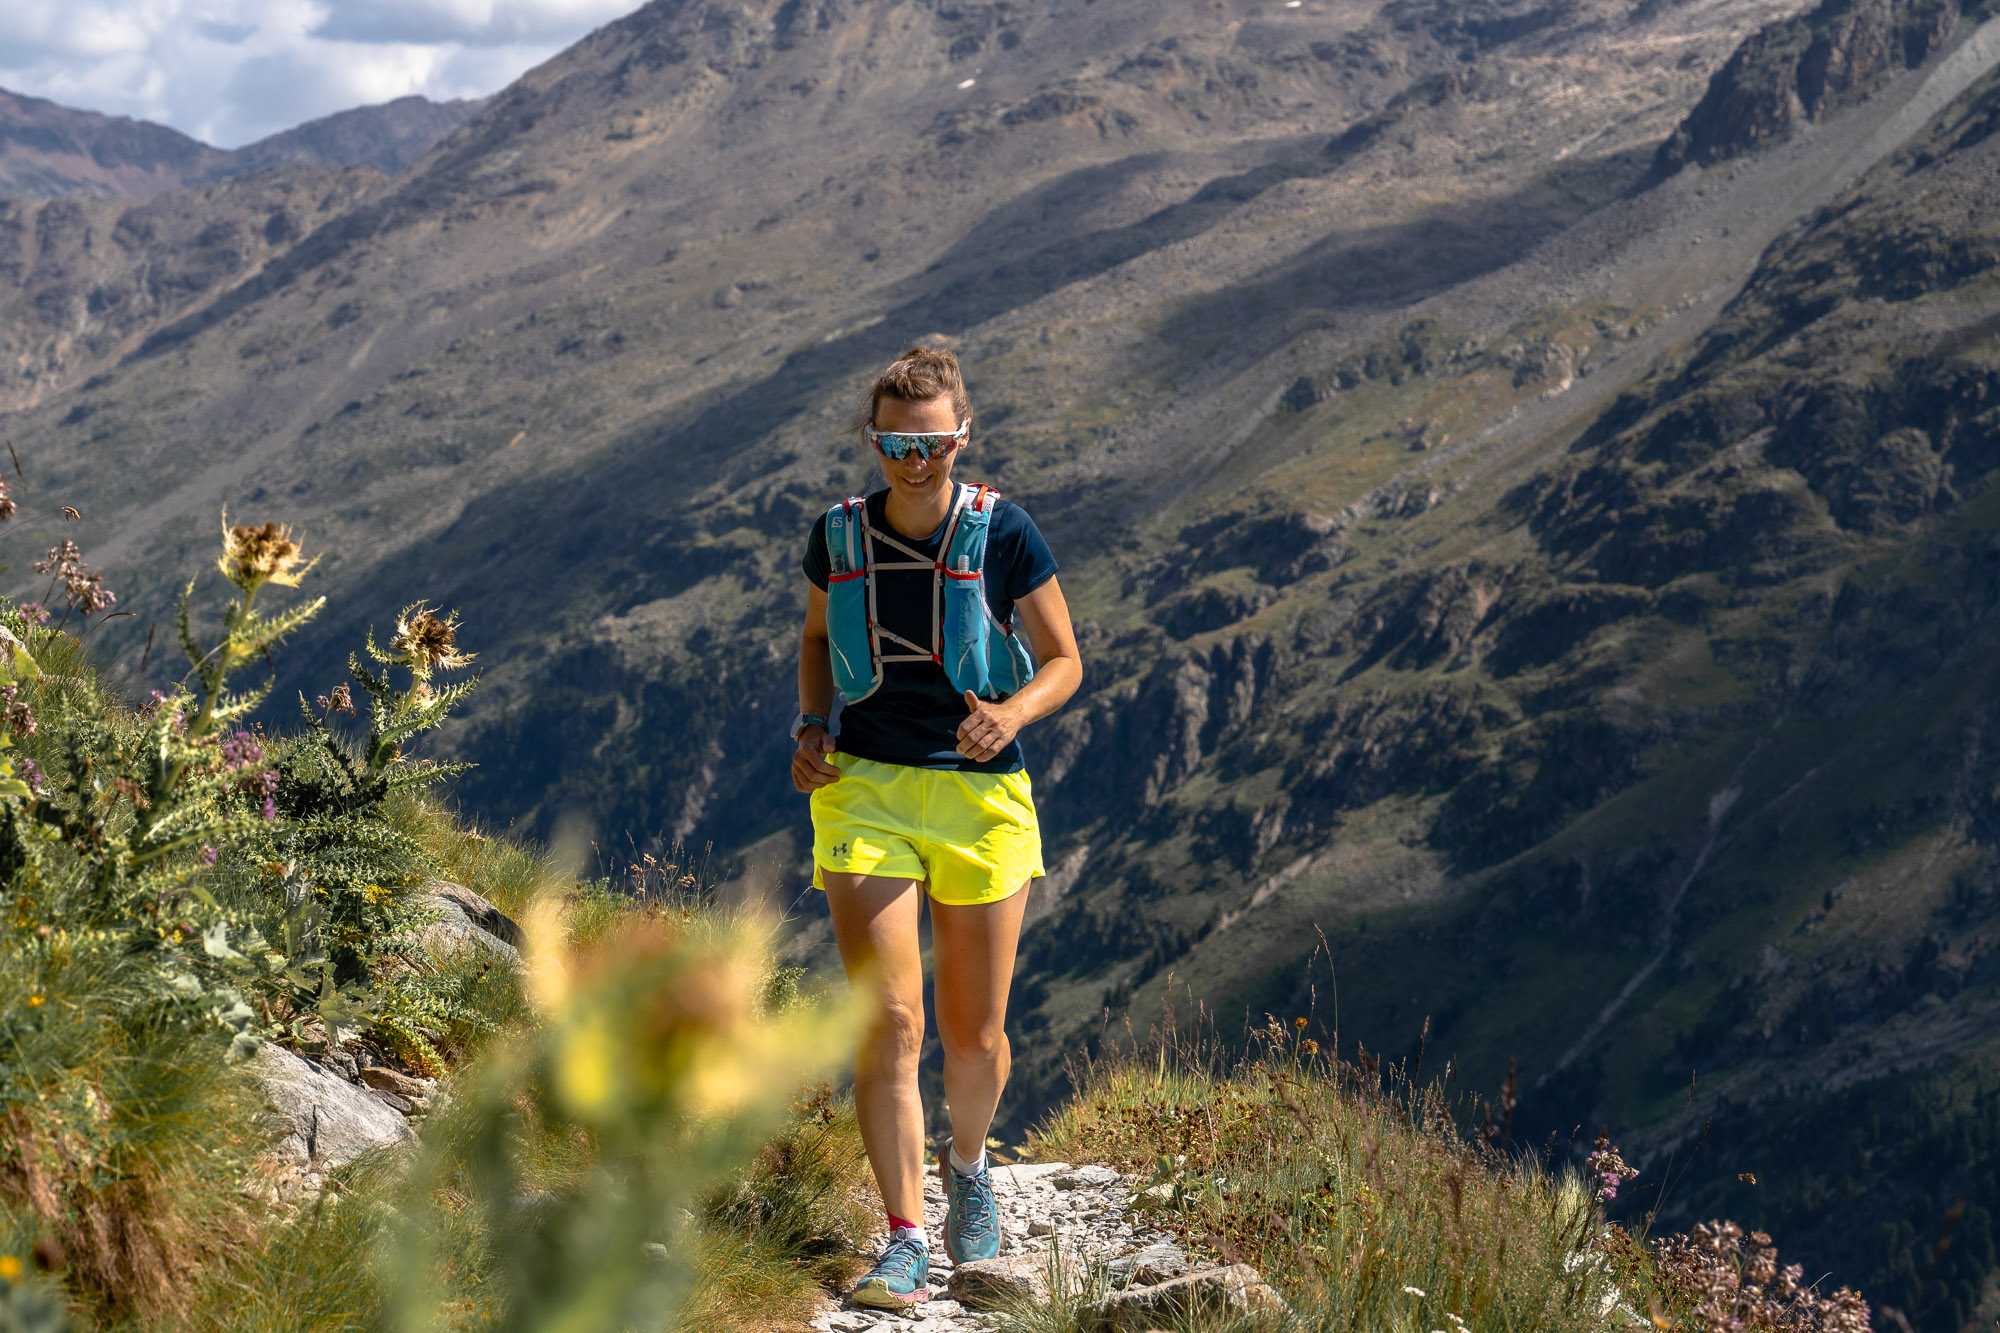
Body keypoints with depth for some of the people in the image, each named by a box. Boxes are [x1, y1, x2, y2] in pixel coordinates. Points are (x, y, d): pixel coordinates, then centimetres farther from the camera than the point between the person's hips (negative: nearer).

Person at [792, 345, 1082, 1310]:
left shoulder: (1004, 533, -6)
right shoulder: (839, 535, 1)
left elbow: (1064, 661, 2)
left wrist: (1014, 713, -19)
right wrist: (810, 726, 3)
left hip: (981, 795, -1)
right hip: (865, 788, 1)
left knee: (974, 1033, 8)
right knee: (887, 1021, -11)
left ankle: (967, 1165, 40)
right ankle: (905, 1242, -5)